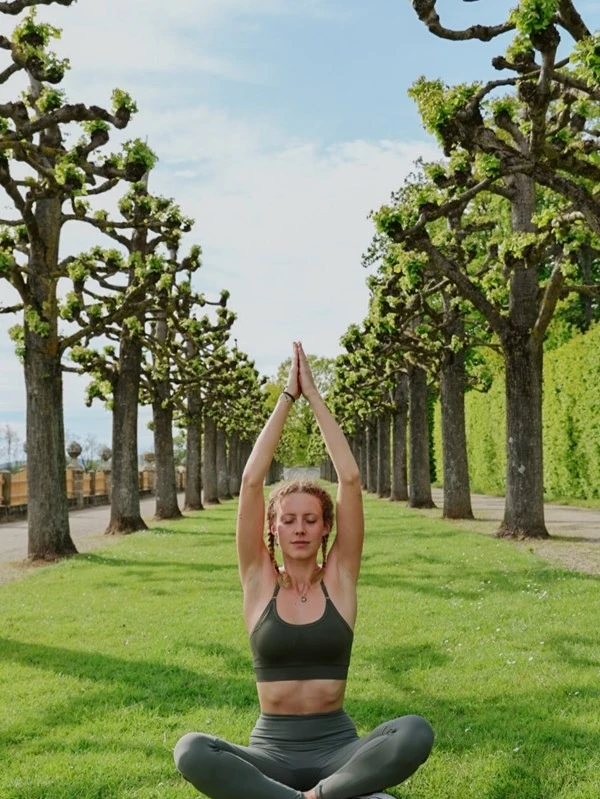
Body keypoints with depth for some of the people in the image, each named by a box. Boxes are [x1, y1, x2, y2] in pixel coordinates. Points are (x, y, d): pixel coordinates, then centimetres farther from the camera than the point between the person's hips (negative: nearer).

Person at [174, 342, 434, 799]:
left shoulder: (339, 578, 2)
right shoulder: (259, 580, 2)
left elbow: (350, 479, -6)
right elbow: (251, 481, -7)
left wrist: (314, 395, -3)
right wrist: (287, 397, -4)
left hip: (336, 745, 0)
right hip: (272, 749, 0)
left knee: (416, 733, -31)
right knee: (190, 751, -32)